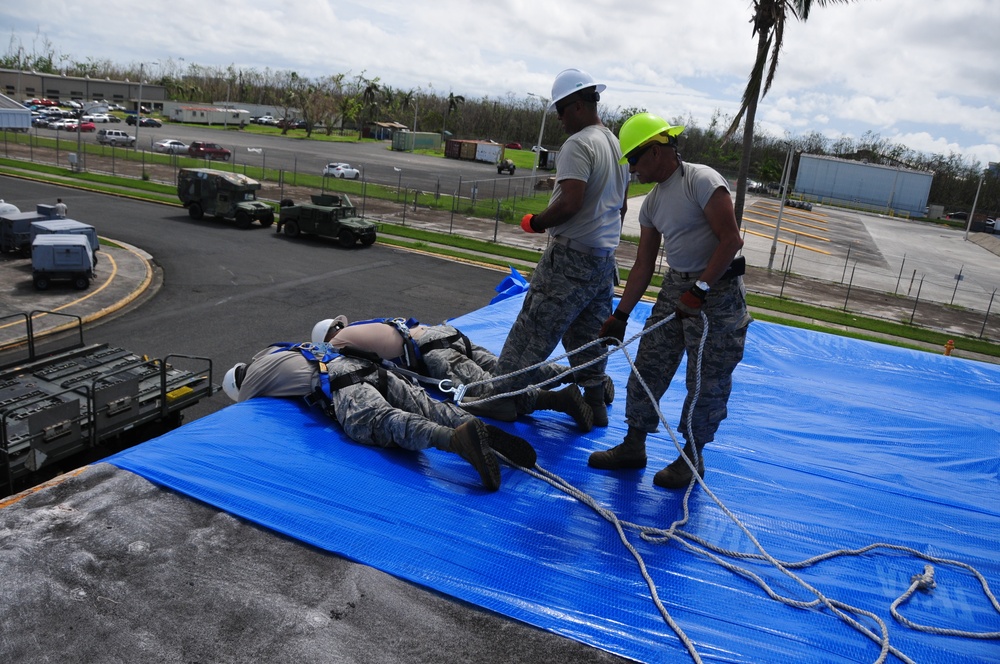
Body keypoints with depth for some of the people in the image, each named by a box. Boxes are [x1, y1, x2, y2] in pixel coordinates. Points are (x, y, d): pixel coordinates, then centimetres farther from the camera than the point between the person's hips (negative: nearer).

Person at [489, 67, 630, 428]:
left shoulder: (578, 144, -15)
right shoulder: (617, 144, 14)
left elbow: (569, 202, -26)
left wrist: (536, 221, -11)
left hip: (571, 256, -9)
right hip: (605, 256, 9)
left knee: (532, 331, -4)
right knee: (590, 336, 15)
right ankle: (594, 402, 22)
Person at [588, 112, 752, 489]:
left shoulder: (701, 181, -15)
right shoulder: (652, 203, 9)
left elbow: (731, 239, -20)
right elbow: (643, 265, 12)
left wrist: (699, 290, -23)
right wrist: (619, 316, 9)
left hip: (717, 289, -8)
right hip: (675, 286, 8)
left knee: (707, 382, 1)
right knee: (648, 367, 8)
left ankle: (692, 457, 18)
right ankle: (634, 447, 21)